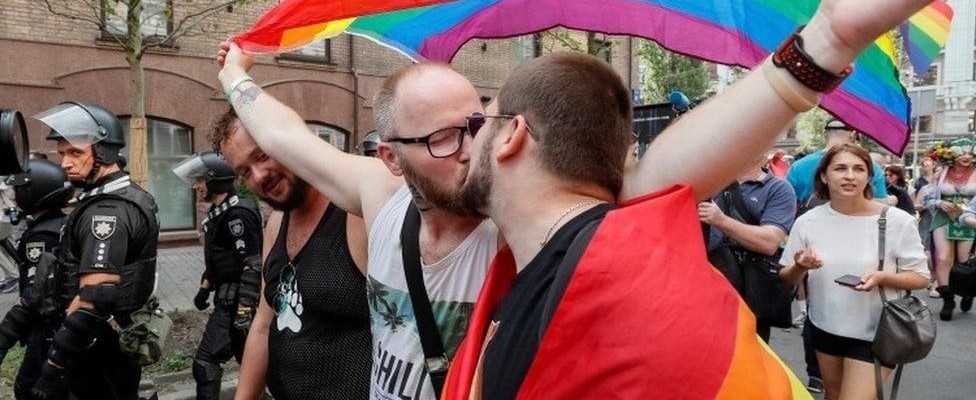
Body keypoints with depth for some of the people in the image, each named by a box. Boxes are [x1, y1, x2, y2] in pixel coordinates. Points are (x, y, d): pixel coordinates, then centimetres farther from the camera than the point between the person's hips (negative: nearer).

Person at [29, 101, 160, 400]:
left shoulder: (107, 211, -23)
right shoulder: (129, 196, 9)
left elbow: (92, 299, -29)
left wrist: (53, 369, -29)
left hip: (104, 343, -9)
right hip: (120, 333, 9)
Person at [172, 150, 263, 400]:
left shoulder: (237, 214, -19)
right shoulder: (219, 212, 12)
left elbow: (253, 266, -24)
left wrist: (243, 312, -26)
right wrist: (205, 288, 24)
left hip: (236, 300, -10)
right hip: (228, 296, 10)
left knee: (206, 361, -7)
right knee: (247, 358, 17)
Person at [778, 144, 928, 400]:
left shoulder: (897, 221, -14)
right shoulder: (808, 221, -6)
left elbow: (921, 278, -6)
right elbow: (787, 278, 2)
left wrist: (881, 277, -25)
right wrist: (801, 267, -21)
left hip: (874, 333, -4)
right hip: (825, 328, 4)